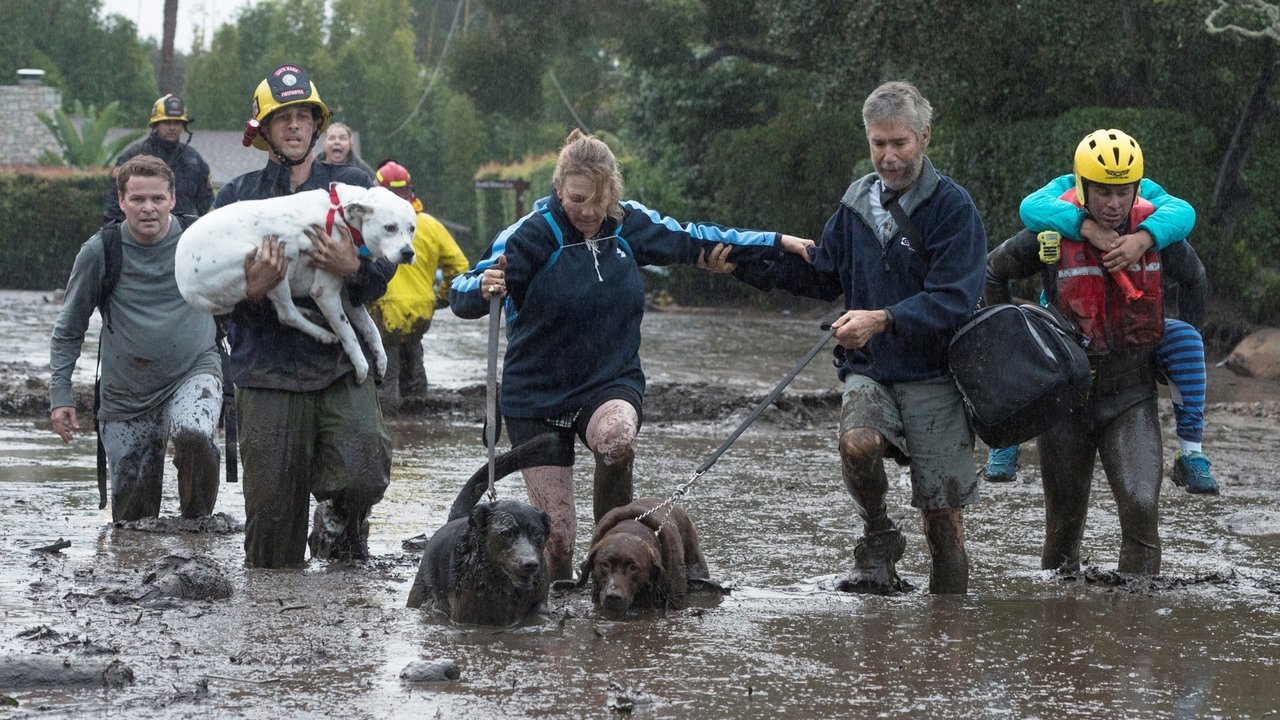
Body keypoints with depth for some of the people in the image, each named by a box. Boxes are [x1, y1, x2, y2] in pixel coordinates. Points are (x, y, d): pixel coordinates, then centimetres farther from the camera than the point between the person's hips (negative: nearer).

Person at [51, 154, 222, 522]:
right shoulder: (99, 252, -5)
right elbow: (68, 330, 5)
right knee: (132, 516, 2)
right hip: (127, 393, 1)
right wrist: (60, 395, -2)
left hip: (194, 372, -1)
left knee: (193, 436, -35)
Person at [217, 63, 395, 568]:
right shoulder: (237, 196, 10)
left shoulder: (352, 186, 10)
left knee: (363, 475, -20)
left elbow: (384, 270, 2)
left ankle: (340, 521, 13)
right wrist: (252, 290, -17)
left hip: (339, 363, 0)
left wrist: (353, 268, -19)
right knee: (271, 505, 0)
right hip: (267, 372, 0)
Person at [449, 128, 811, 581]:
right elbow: (462, 298, -18)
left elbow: (692, 240, 14)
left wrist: (779, 243, 17)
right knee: (555, 532, -5)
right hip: (538, 396, -2)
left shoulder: (630, 224, -1)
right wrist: (483, 288, -42)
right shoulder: (531, 234, -14)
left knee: (616, 438, -35)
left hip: (611, 386, 2)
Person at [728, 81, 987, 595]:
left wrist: (882, 320, -28)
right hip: (869, 370, 3)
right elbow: (822, 276, 22)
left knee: (943, 514, -1)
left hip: (933, 378, -3)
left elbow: (954, 300, -17)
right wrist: (744, 263, 12)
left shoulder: (952, 206, -8)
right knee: (858, 442, -30)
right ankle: (878, 544, -4)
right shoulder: (857, 203, 9)